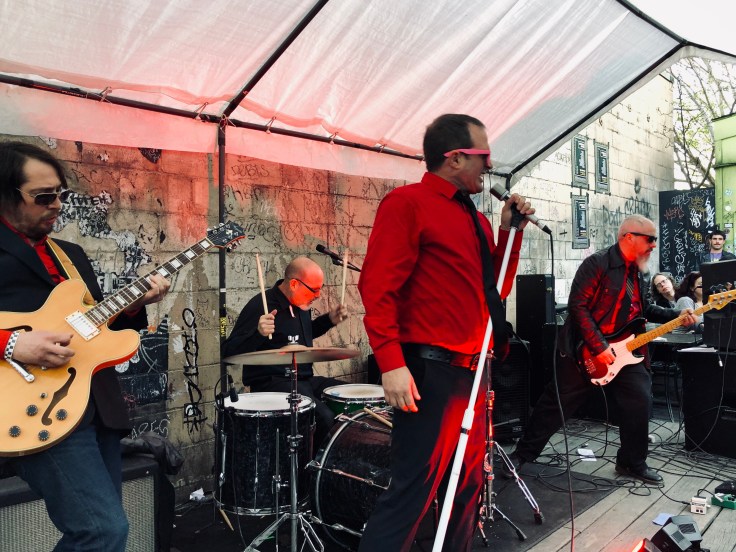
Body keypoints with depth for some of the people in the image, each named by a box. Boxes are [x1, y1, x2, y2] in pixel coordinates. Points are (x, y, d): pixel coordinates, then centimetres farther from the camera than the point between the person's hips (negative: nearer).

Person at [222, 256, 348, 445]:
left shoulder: (301, 303, 7)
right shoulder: (260, 307, -18)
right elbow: (229, 352, -20)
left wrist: (329, 320, 9)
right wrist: (258, 333, -37)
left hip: (305, 379, 9)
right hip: (272, 385, -9)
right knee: (323, 417, -29)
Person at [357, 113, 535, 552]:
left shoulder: (476, 219, 16)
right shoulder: (407, 203, -8)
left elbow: (496, 291, 18)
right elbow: (378, 286, -16)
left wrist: (509, 232, 8)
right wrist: (392, 364, -23)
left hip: (473, 371, 9)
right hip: (429, 370, -9)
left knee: (468, 488, 19)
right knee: (414, 491, -5)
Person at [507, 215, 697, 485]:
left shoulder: (636, 271, 11)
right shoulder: (598, 263, -16)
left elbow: (645, 309, 21)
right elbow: (578, 305, -21)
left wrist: (676, 315, 4)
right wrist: (598, 348, -22)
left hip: (624, 350, 7)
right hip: (584, 350, -7)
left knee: (640, 401, 4)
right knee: (556, 403, 0)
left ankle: (632, 463, 24)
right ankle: (523, 453, 14)